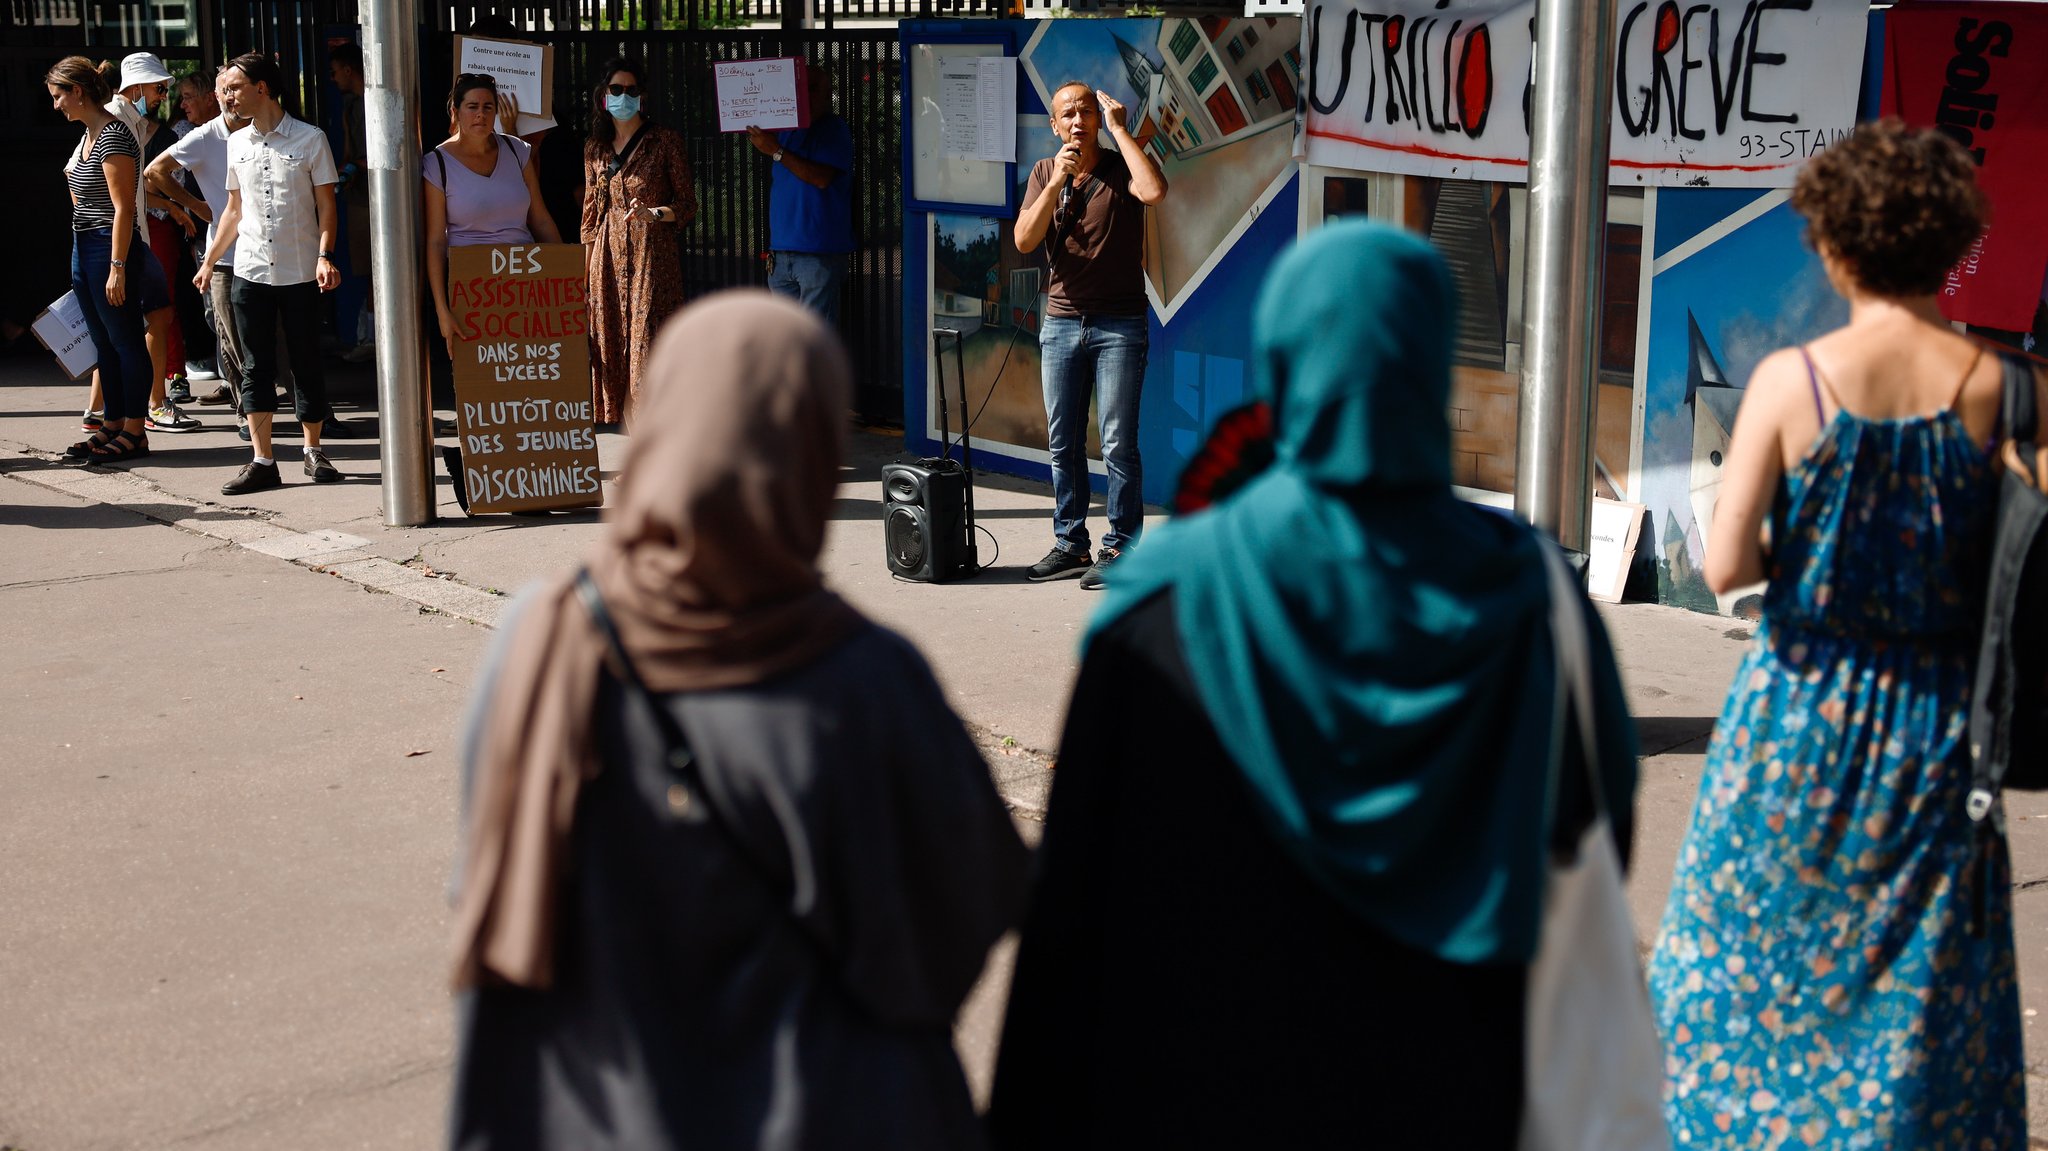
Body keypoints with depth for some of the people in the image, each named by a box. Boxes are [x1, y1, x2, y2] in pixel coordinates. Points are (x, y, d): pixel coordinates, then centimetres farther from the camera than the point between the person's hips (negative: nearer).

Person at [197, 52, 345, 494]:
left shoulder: (310, 139, -3)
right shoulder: (237, 143, 10)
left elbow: (326, 205, -3)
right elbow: (235, 210, 19)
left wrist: (325, 255, -15)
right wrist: (210, 260, 17)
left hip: (301, 273, -3)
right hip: (250, 272, 4)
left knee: (307, 365, 4)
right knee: (256, 367, 1)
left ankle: (314, 451, 18)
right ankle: (262, 462, 2)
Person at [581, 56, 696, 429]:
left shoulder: (664, 142, 0)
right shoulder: (595, 147, 13)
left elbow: (688, 205, -1)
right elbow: (591, 211, 17)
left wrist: (654, 213, -19)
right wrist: (586, 265, 12)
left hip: (652, 255, -4)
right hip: (608, 255, 4)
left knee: (647, 348, -10)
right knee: (614, 352, 1)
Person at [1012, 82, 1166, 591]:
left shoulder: (1121, 168, -2)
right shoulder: (1044, 173, 8)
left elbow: (1154, 190, -26)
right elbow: (1024, 240, -3)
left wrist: (1119, 129, -16)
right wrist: (1057, 181, -14)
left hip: (1119, 324, -4)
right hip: (1061, 322, 4)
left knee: (1118, 444, -5)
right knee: (1063, 444, 8)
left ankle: (1120, 548, 3)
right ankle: (1070, 543, 18)